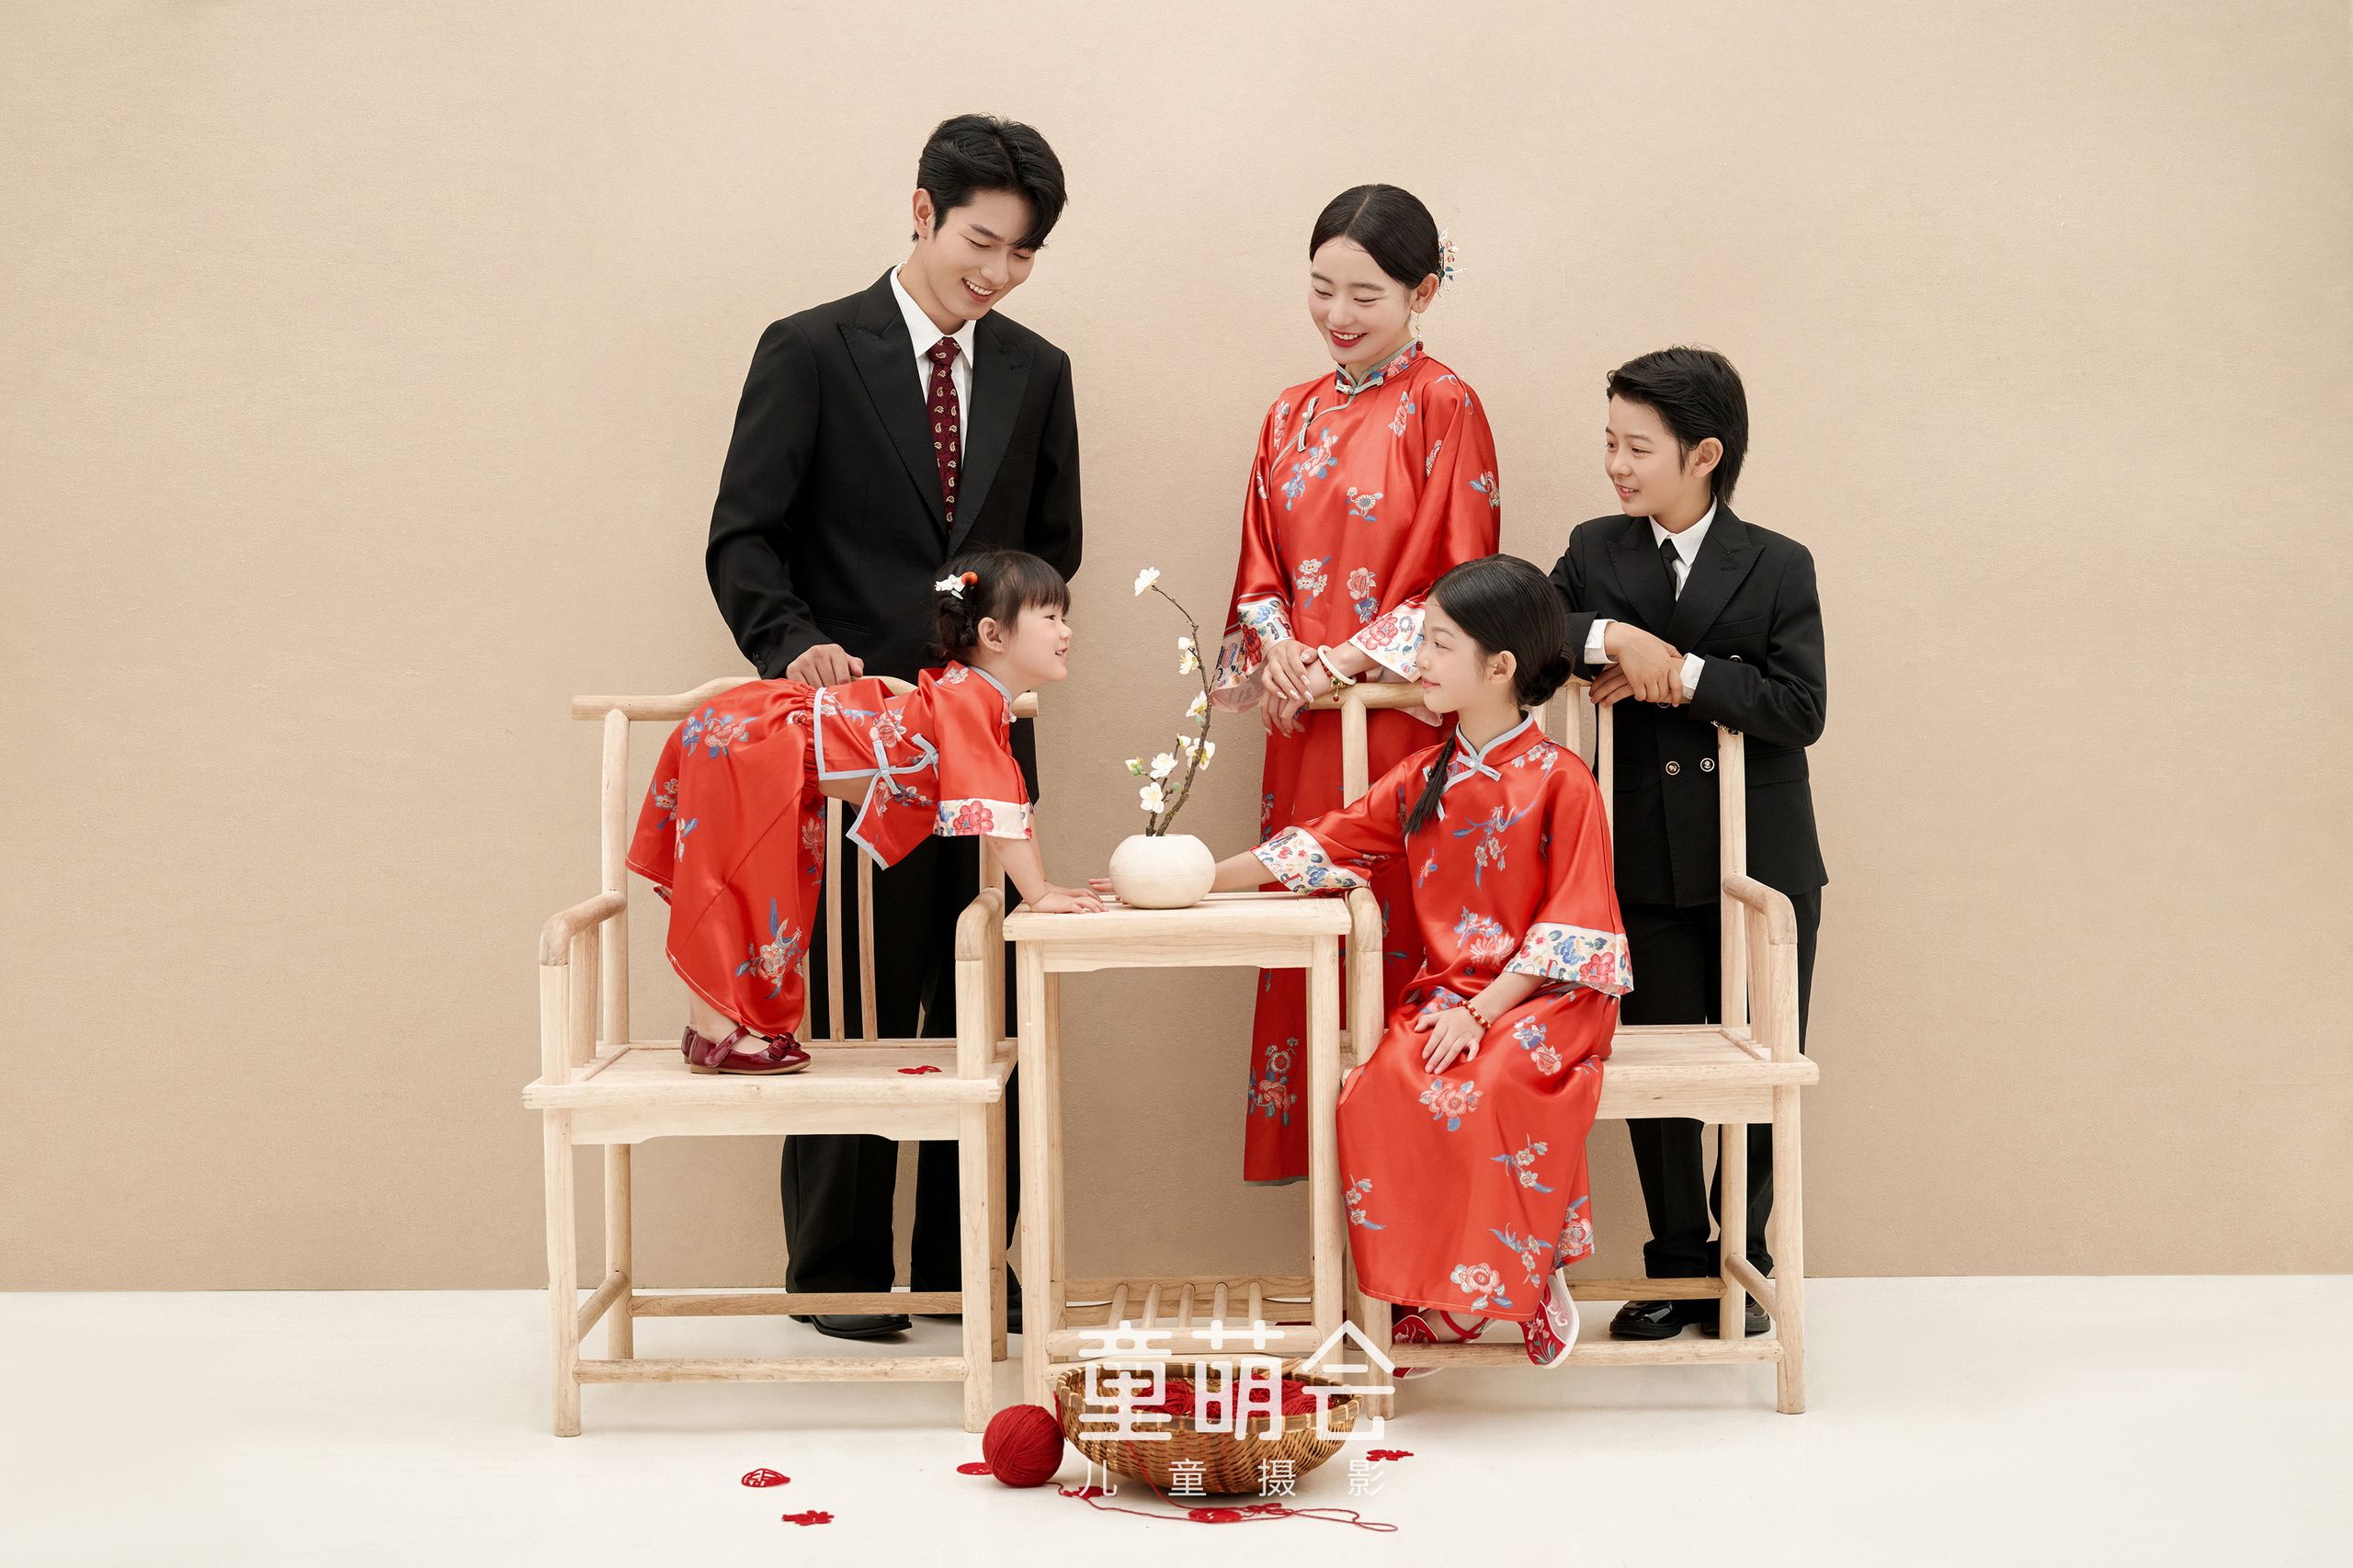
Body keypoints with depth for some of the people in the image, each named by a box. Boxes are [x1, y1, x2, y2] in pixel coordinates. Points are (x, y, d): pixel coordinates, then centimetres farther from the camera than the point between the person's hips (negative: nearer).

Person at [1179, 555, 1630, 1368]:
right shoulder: (1422, 780, 11)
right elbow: (1323, 844, 14)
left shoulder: (1560, 782, -7)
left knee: (1492, 1084, -35)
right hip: (1447, 991, 5)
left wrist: (1483, 1012, -18)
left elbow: (1572, 926, -11)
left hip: (1544, 997, -5)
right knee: (1378, 1092, -25)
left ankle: (1527, 1273, -14)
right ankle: (1436, 1291, -14)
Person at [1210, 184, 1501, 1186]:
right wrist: (1276, 648, -3)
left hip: (1402, 716, -5)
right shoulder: (1292, 416, 14)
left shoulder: (1442, 406, -4)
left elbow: (1464, 572, -8)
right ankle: (1312, 1151, 14)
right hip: (1304, 723, 6)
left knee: (1396, 926, -5)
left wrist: (1359, 656, -14)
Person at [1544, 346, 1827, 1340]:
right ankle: (1678, 1266, 18)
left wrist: (1680, 674, -17)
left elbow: (1800, 709, -13)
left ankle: (1746, 1264, 21)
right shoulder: (1596, 552, 5)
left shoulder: (1779, 568, -3)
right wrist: (1614, 637, -20)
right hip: (1651, 865, 2)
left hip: (1765, 865, -2)